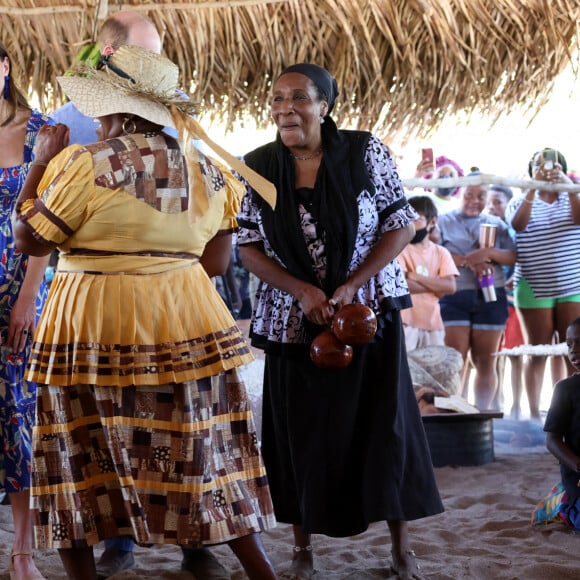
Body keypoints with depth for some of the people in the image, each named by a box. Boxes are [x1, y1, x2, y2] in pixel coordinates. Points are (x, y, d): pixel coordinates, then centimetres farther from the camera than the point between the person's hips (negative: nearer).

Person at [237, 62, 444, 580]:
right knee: (299, 433, 5)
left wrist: (351, 286, -15)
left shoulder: (366, 152, -7)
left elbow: (401, 225, -4)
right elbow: (248, 246, 0)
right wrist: (302, 291, -15)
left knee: (384, 429, 0)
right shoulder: (256, 167, -2)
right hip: (293, 320, 1)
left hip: (369, 311, -1)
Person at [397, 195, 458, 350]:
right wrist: (435, 286, -8)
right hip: (406, 321, -4)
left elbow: (450, 286, -4)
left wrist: (416, 277, -11)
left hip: (433, 322, 4)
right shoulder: (401, 249, -1)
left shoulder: (441, 253, 8)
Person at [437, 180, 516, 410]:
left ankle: (483, 413, 8)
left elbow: (513, 256, 7)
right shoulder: (444, 221, 10)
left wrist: (489, 253, -13)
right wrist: (469, 261, -18)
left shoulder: (496, 224, 17)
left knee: (486, 362, 2)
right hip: (454, 296, -2)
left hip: (490, 297, 2)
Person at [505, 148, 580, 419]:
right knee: (537, 352, 0)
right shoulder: (521, 202, 7)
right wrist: (533, 188, -24)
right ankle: (534, 413, 5)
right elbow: (518, 225, -16)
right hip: (534, 289, -1)